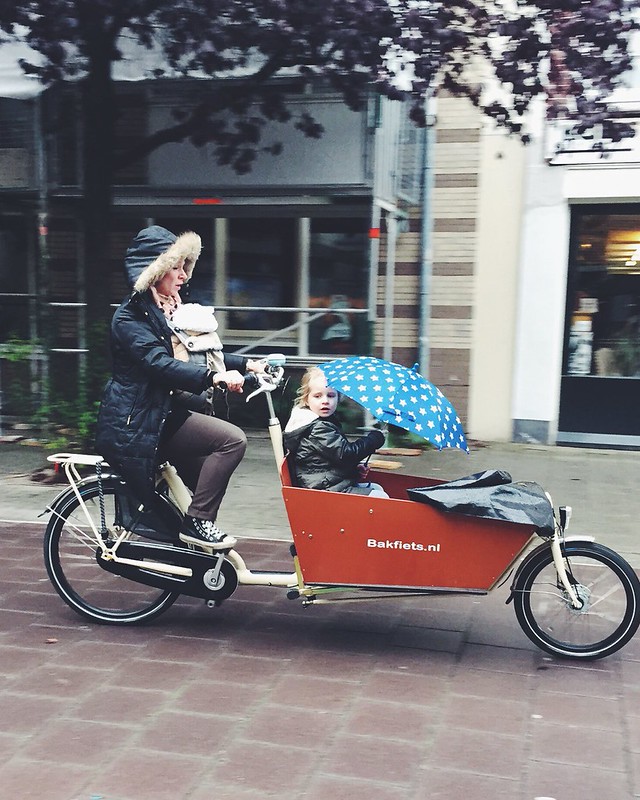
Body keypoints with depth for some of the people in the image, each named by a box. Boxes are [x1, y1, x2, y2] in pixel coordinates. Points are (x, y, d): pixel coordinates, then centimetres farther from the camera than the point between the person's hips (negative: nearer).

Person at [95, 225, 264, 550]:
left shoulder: (169, 309, 15)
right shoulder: (130, 315, -14)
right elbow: (158, 363, -29)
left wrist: (247, 364, 1)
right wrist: (214, 377, -41)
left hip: (163, 413, 10)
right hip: (136, 424, -10)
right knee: (233, 439, -20)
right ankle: (196, 522, -12)